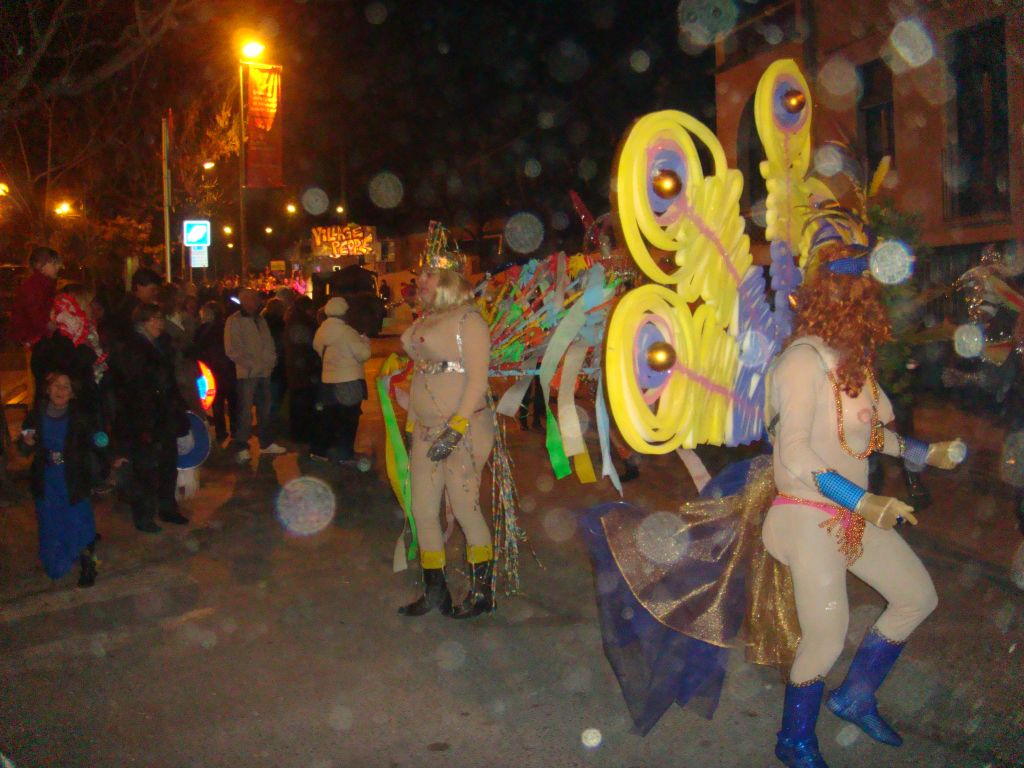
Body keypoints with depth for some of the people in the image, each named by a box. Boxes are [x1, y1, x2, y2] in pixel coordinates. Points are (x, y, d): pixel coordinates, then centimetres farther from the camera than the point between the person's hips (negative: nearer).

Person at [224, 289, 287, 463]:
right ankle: (241, 448, 2)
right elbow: (232, 350, -12)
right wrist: (251, 365, -14)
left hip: (264, 372, 7)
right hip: (246, 373, -7)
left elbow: (269, 343, 17)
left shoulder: (260, 320, 15)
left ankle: (267, 443, 24)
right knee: (245, 412, -5)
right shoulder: (234, 321, -6)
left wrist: (271, 361, 0)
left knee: (265, 410, 14)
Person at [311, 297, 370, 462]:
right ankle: (344, 454, 8)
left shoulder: (321, 330, 5)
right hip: (349, 381, -7)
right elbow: (363, 353, -18)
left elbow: (317, 348, 17)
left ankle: (318, 449, 20)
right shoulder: (346, 331, -17)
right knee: (348, 419, 4)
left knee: (330, 417, 17)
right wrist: (364, 340, 0)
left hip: (328, 380, 7)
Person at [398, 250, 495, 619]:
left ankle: (482, 591, 17)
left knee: (465, 509, 0)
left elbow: (478, 381, -15)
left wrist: (455, 431, -20)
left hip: (464, 428, -8)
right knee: (422, 510, 9)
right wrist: (411, 426, 14)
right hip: (426, 428, 8)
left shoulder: (467, 319, -9)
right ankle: (434, 592, 23)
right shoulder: (424, 320, 13)